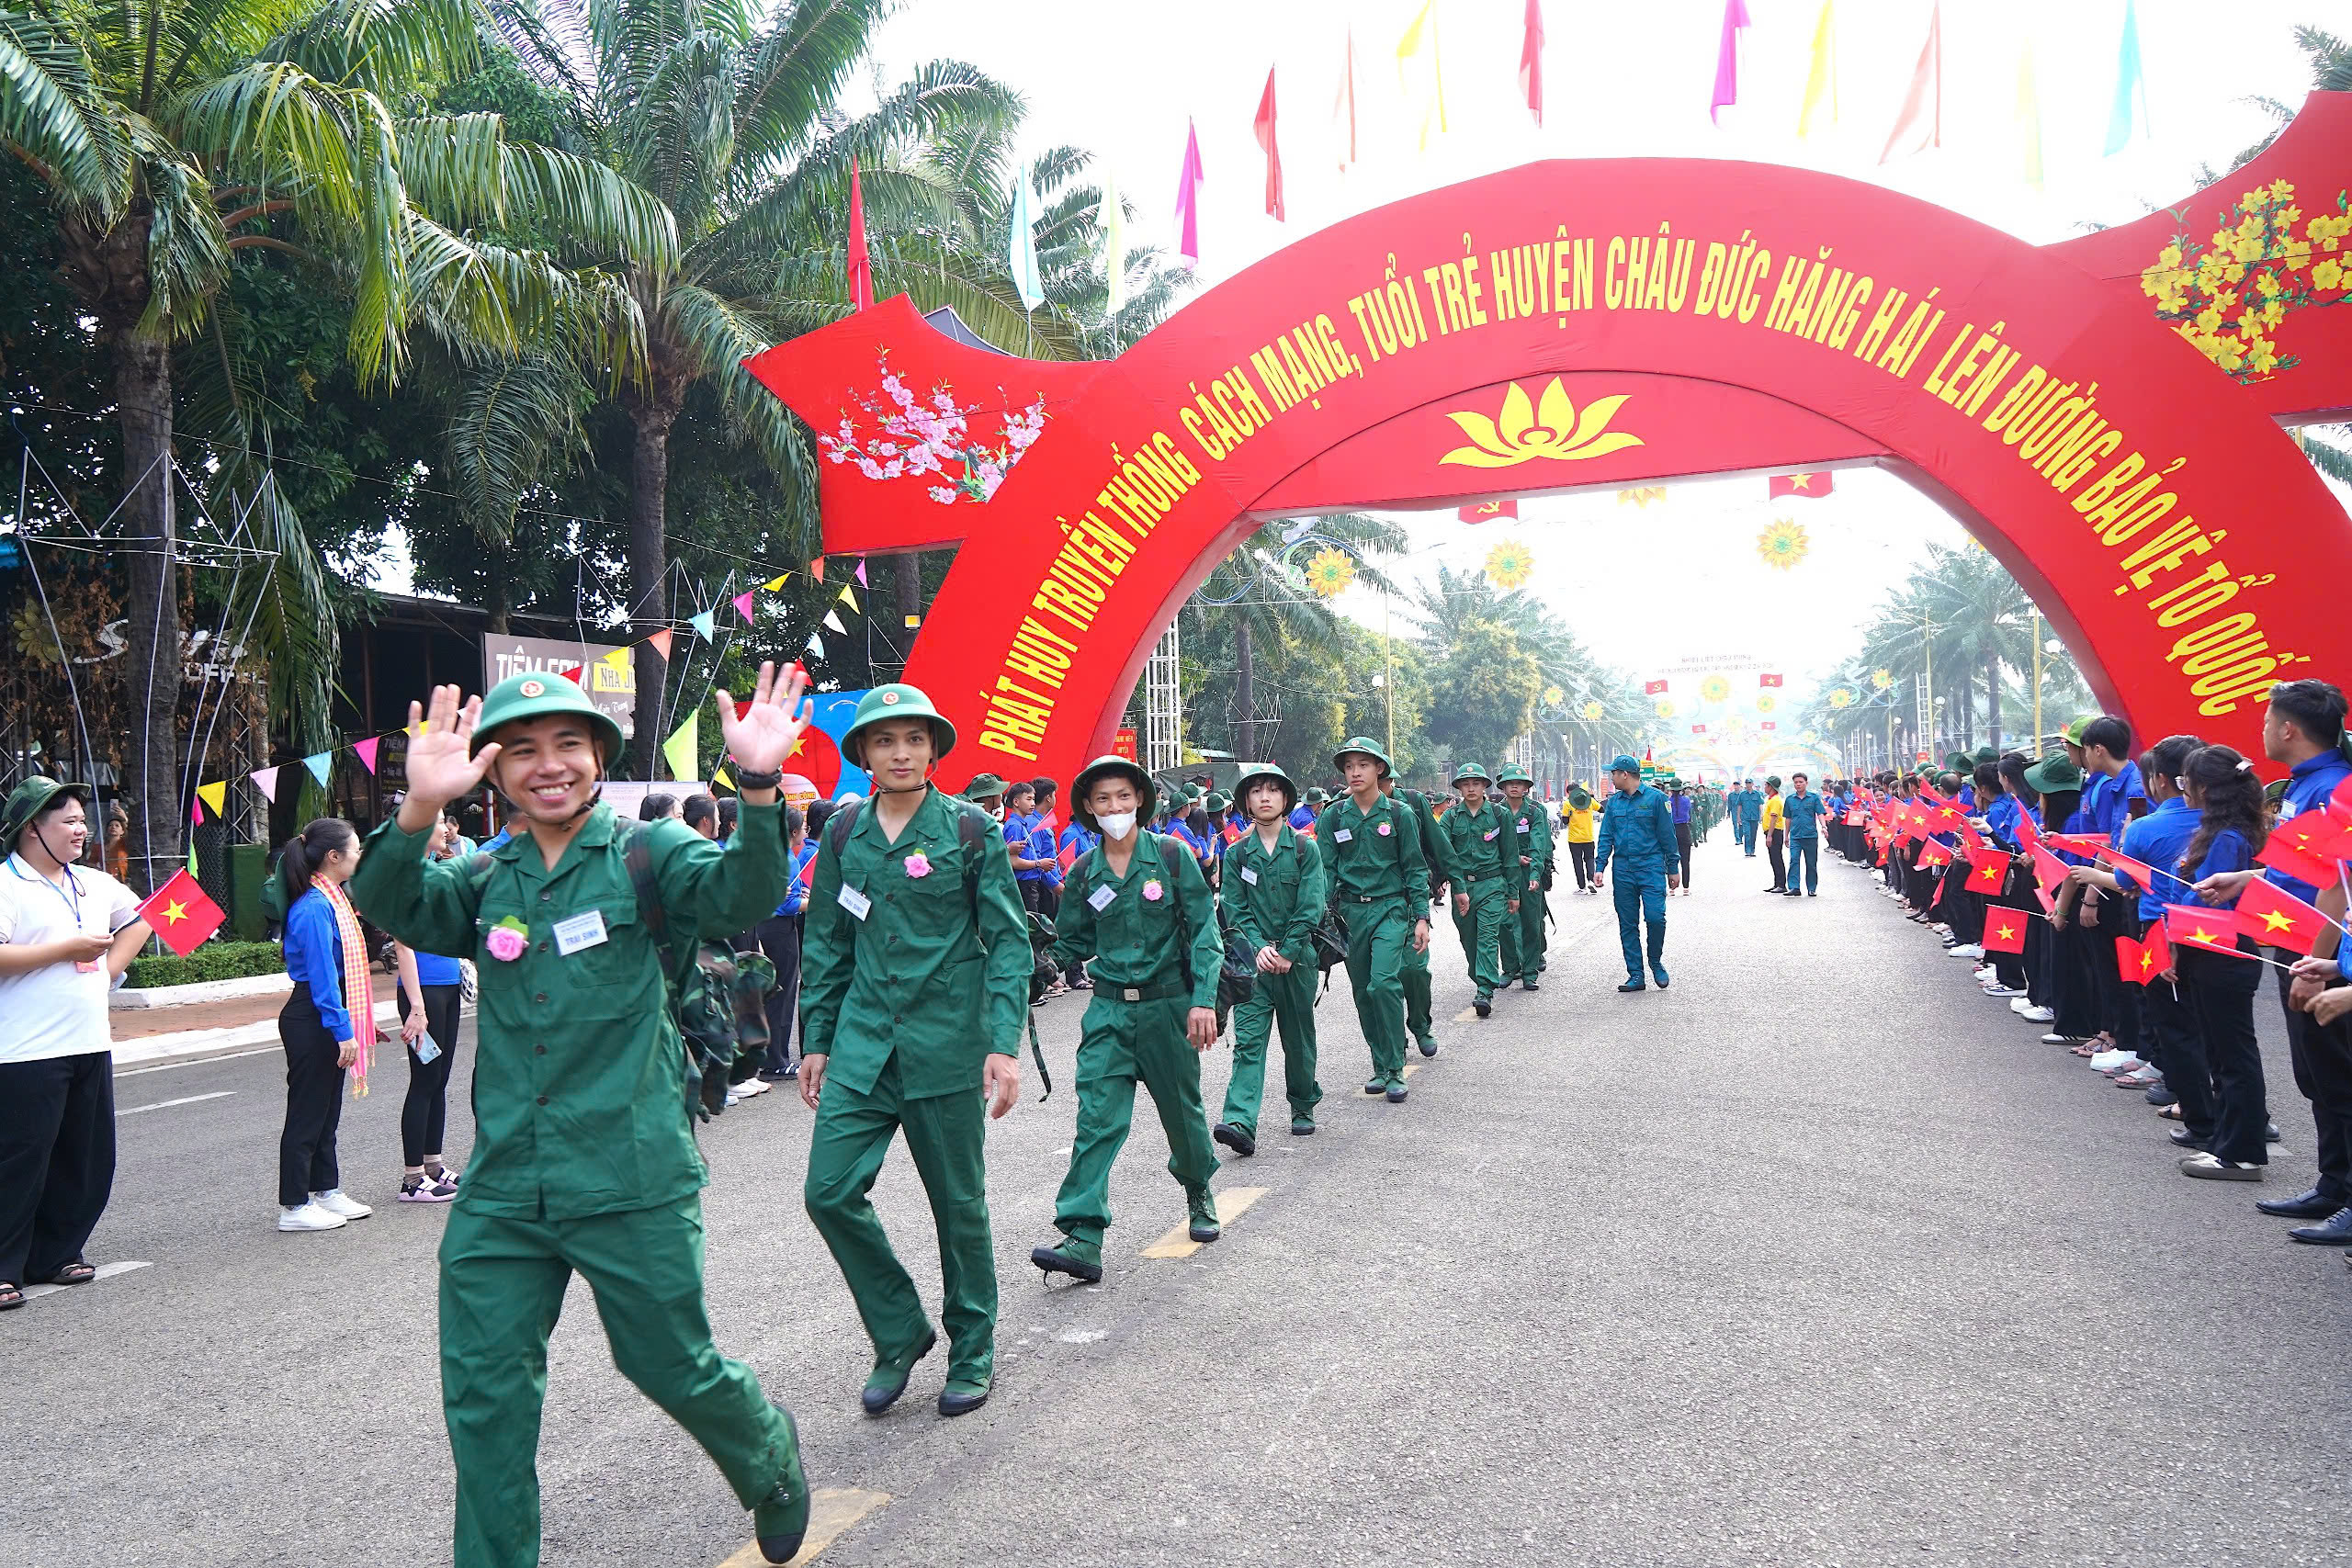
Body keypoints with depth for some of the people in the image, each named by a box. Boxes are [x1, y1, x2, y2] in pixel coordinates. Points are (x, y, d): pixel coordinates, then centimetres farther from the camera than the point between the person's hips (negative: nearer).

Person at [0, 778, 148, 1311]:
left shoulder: (95, 884, 13)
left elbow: (137, 923, 29)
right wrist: (69, 949, -16)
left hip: (90, 1046, 8)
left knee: (87, 1163, 12)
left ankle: (56, 1256, 25)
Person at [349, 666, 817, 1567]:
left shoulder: (645, 854, -2)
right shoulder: (487, 883, 10)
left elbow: (743, 895, -21)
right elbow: (396, 908, -9)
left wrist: (758, 788, -39)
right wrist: (418, 812, -29)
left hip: (631, 1184, -4)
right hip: (501, 1190, 4)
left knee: (672, 1365, 10)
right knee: (482, 1394, 9)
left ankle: (771, 1464, 40)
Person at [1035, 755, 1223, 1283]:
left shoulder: (1171, 855, -4)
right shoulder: (1084, 874, 4)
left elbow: (1203, 929, -5)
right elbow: (1072, 944, 14)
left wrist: (1204, 1000, -13)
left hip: (1168, 1004, -1)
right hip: (1110, 1008, 1)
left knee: (1181, 1107, 14)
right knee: (1097, 1119, -10)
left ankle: (1199, 1192, 43)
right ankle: (1082, 1238, -12)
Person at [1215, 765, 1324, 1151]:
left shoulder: (1305, 848, 1)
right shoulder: (1237, 854, 5)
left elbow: (1310, 906, -5)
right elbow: (1236, 909, 1)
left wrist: (1287, 953, -13)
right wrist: (1259, 949, -13)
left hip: (1296, 956, 0)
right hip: (1254, 958, 0)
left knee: (1298, 1036, 12)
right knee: (1249, 1039, -10)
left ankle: (1303, 1108, 31)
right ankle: (1240, 1122, -19)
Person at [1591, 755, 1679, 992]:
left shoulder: (1655, 797, -3)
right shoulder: (1614, 802, 10)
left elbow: (1667, 835, 0)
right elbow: (1606, 837, 11)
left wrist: (1673, 868, 2)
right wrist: (1600, 867, 1)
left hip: (1651, 868, -4)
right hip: (1623, 870, 4)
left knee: (1655, 917, -14)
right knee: (1627, 924, 4)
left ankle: (1656, 963, 12)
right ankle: (1635, 976, 11)